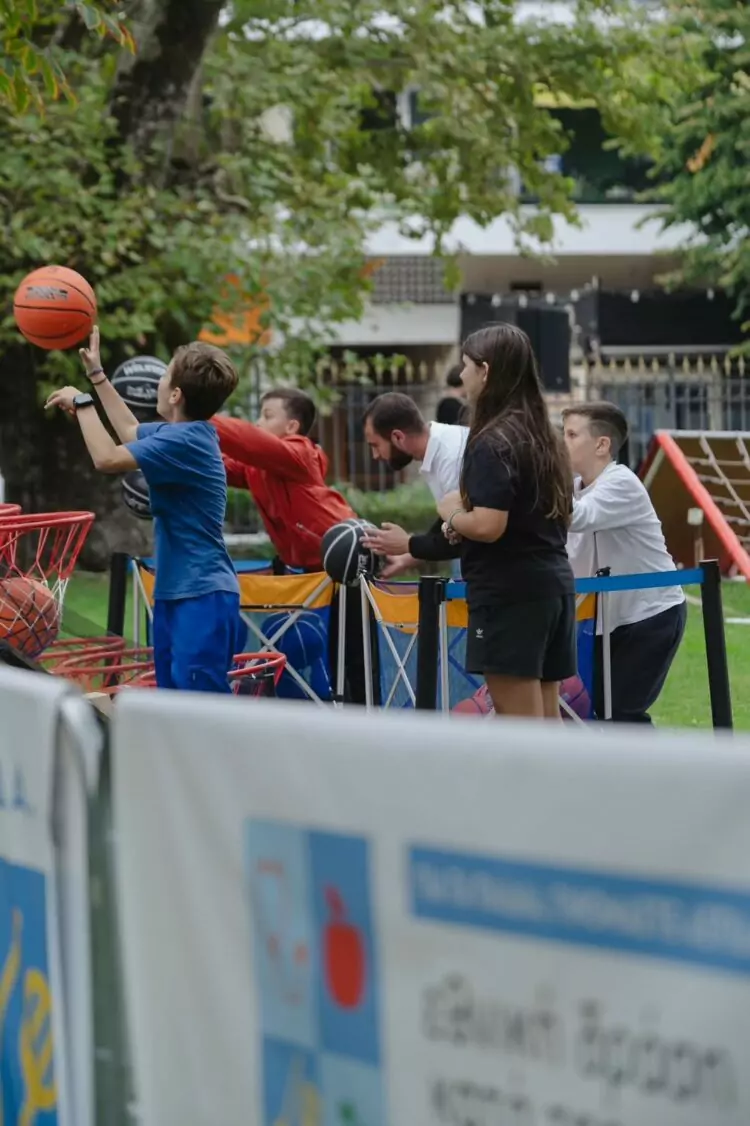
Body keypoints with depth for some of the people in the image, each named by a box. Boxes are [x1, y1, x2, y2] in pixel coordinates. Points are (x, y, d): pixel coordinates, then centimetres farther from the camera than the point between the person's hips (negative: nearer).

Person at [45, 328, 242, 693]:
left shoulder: (184, 441, -18)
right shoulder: (183, 432, 13)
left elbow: (107, 458, -23)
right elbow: (131, 432, 34)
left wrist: (82, 403, -9)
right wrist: (96, 374, 36)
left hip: (203, 597, -11)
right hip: (176, 592, 11)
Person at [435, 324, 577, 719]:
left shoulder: (493, 442, -15)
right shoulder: (544, 436, 12)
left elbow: (488, 526, -22)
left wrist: (452, 513, -2)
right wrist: (463, 523, 14)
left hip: (509, 591, -9)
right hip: (553, 582, 9)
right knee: (546, 721, 12)